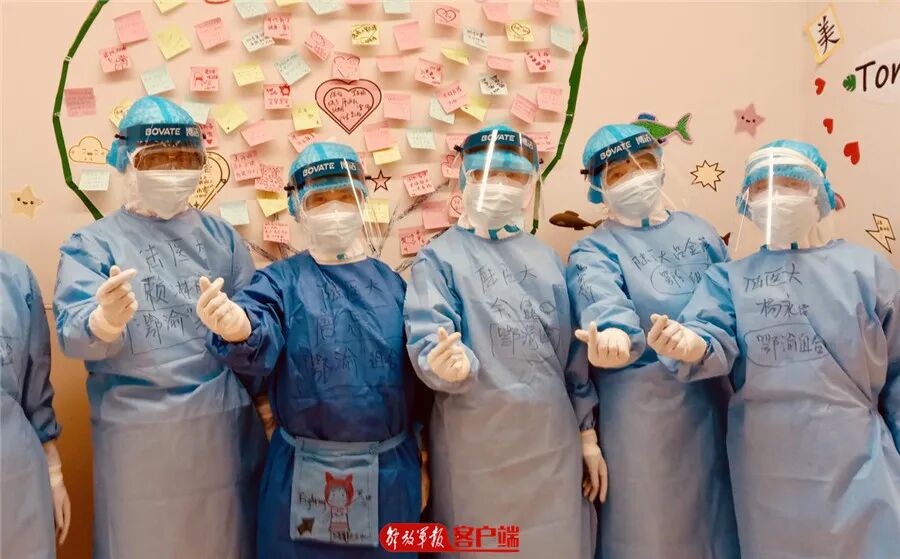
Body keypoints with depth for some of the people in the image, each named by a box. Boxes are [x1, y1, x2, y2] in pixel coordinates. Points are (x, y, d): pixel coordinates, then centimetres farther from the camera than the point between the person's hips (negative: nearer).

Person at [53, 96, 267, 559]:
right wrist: (106, 321, -34)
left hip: (224, 423, 3)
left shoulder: (222, 236, 8)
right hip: (137, 430, -2)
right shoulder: (92, 242, 0)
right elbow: (71, 333, -14)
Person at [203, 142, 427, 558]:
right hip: (302, 474, -2)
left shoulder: (393, 283, 4)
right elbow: (259, 341, -23)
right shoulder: (281, 280, -4)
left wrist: (417, 458, 1)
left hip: (389, 473, 2)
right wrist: (238, 328, -45)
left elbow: (419, 370, 6)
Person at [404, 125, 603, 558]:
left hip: (554, 440, 4)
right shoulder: (439, 257, -3)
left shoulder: (545, 257, 9)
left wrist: (587, 433, 10)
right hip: (477, 445, -4)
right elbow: (426, 338, -16)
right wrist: (444, 363, -39)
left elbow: (572, 349, 11)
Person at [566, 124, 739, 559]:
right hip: (641, 406, -4)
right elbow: (602, 300, -28)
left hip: (711, 395, 5)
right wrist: (615, 333, -50)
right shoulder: (594, 251, -6)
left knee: (716, 516, 18)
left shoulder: (698, 230, 9)